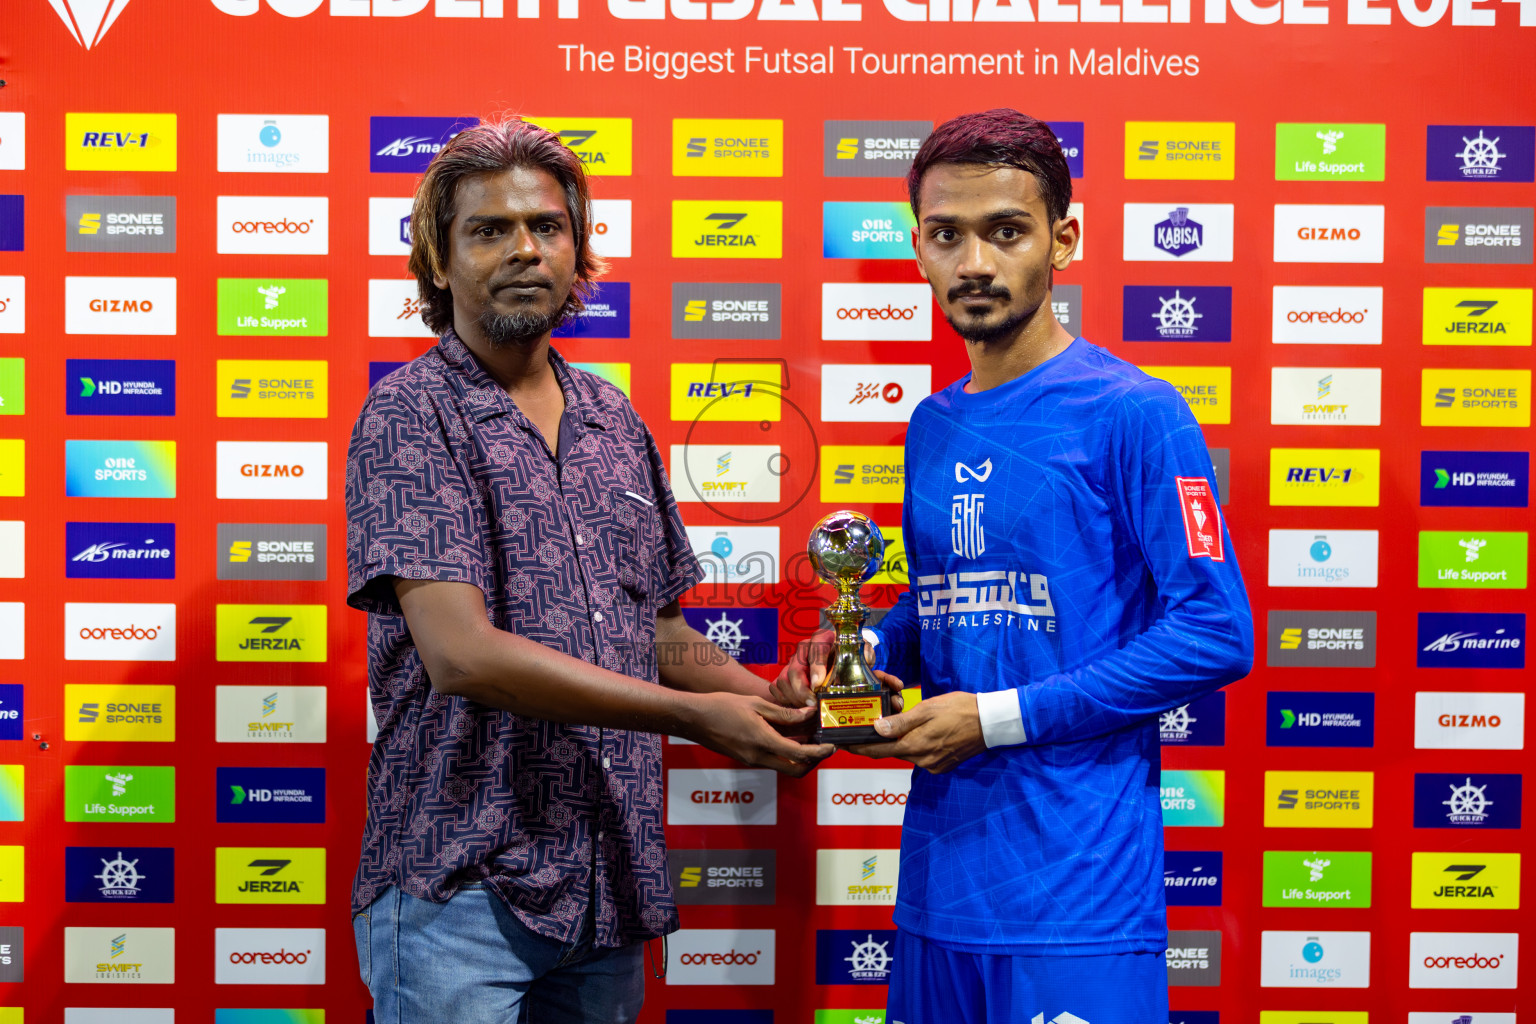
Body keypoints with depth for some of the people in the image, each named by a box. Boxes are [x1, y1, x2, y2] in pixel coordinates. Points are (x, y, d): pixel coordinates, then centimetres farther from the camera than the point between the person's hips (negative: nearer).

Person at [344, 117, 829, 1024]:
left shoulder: (616, 423, 12)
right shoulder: (411, 416, -9)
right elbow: (461, 652, -20)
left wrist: (774, 703, 0)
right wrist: (695, 716, -18)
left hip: (611, 885, 6)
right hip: (464, 887, -6)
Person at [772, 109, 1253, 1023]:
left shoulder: (1135, 414, -11)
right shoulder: (933, 425, 12)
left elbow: (1217, 634, -15)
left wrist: (998, 717, -15)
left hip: (1079, 883, -6)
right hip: (940, 870, 7)